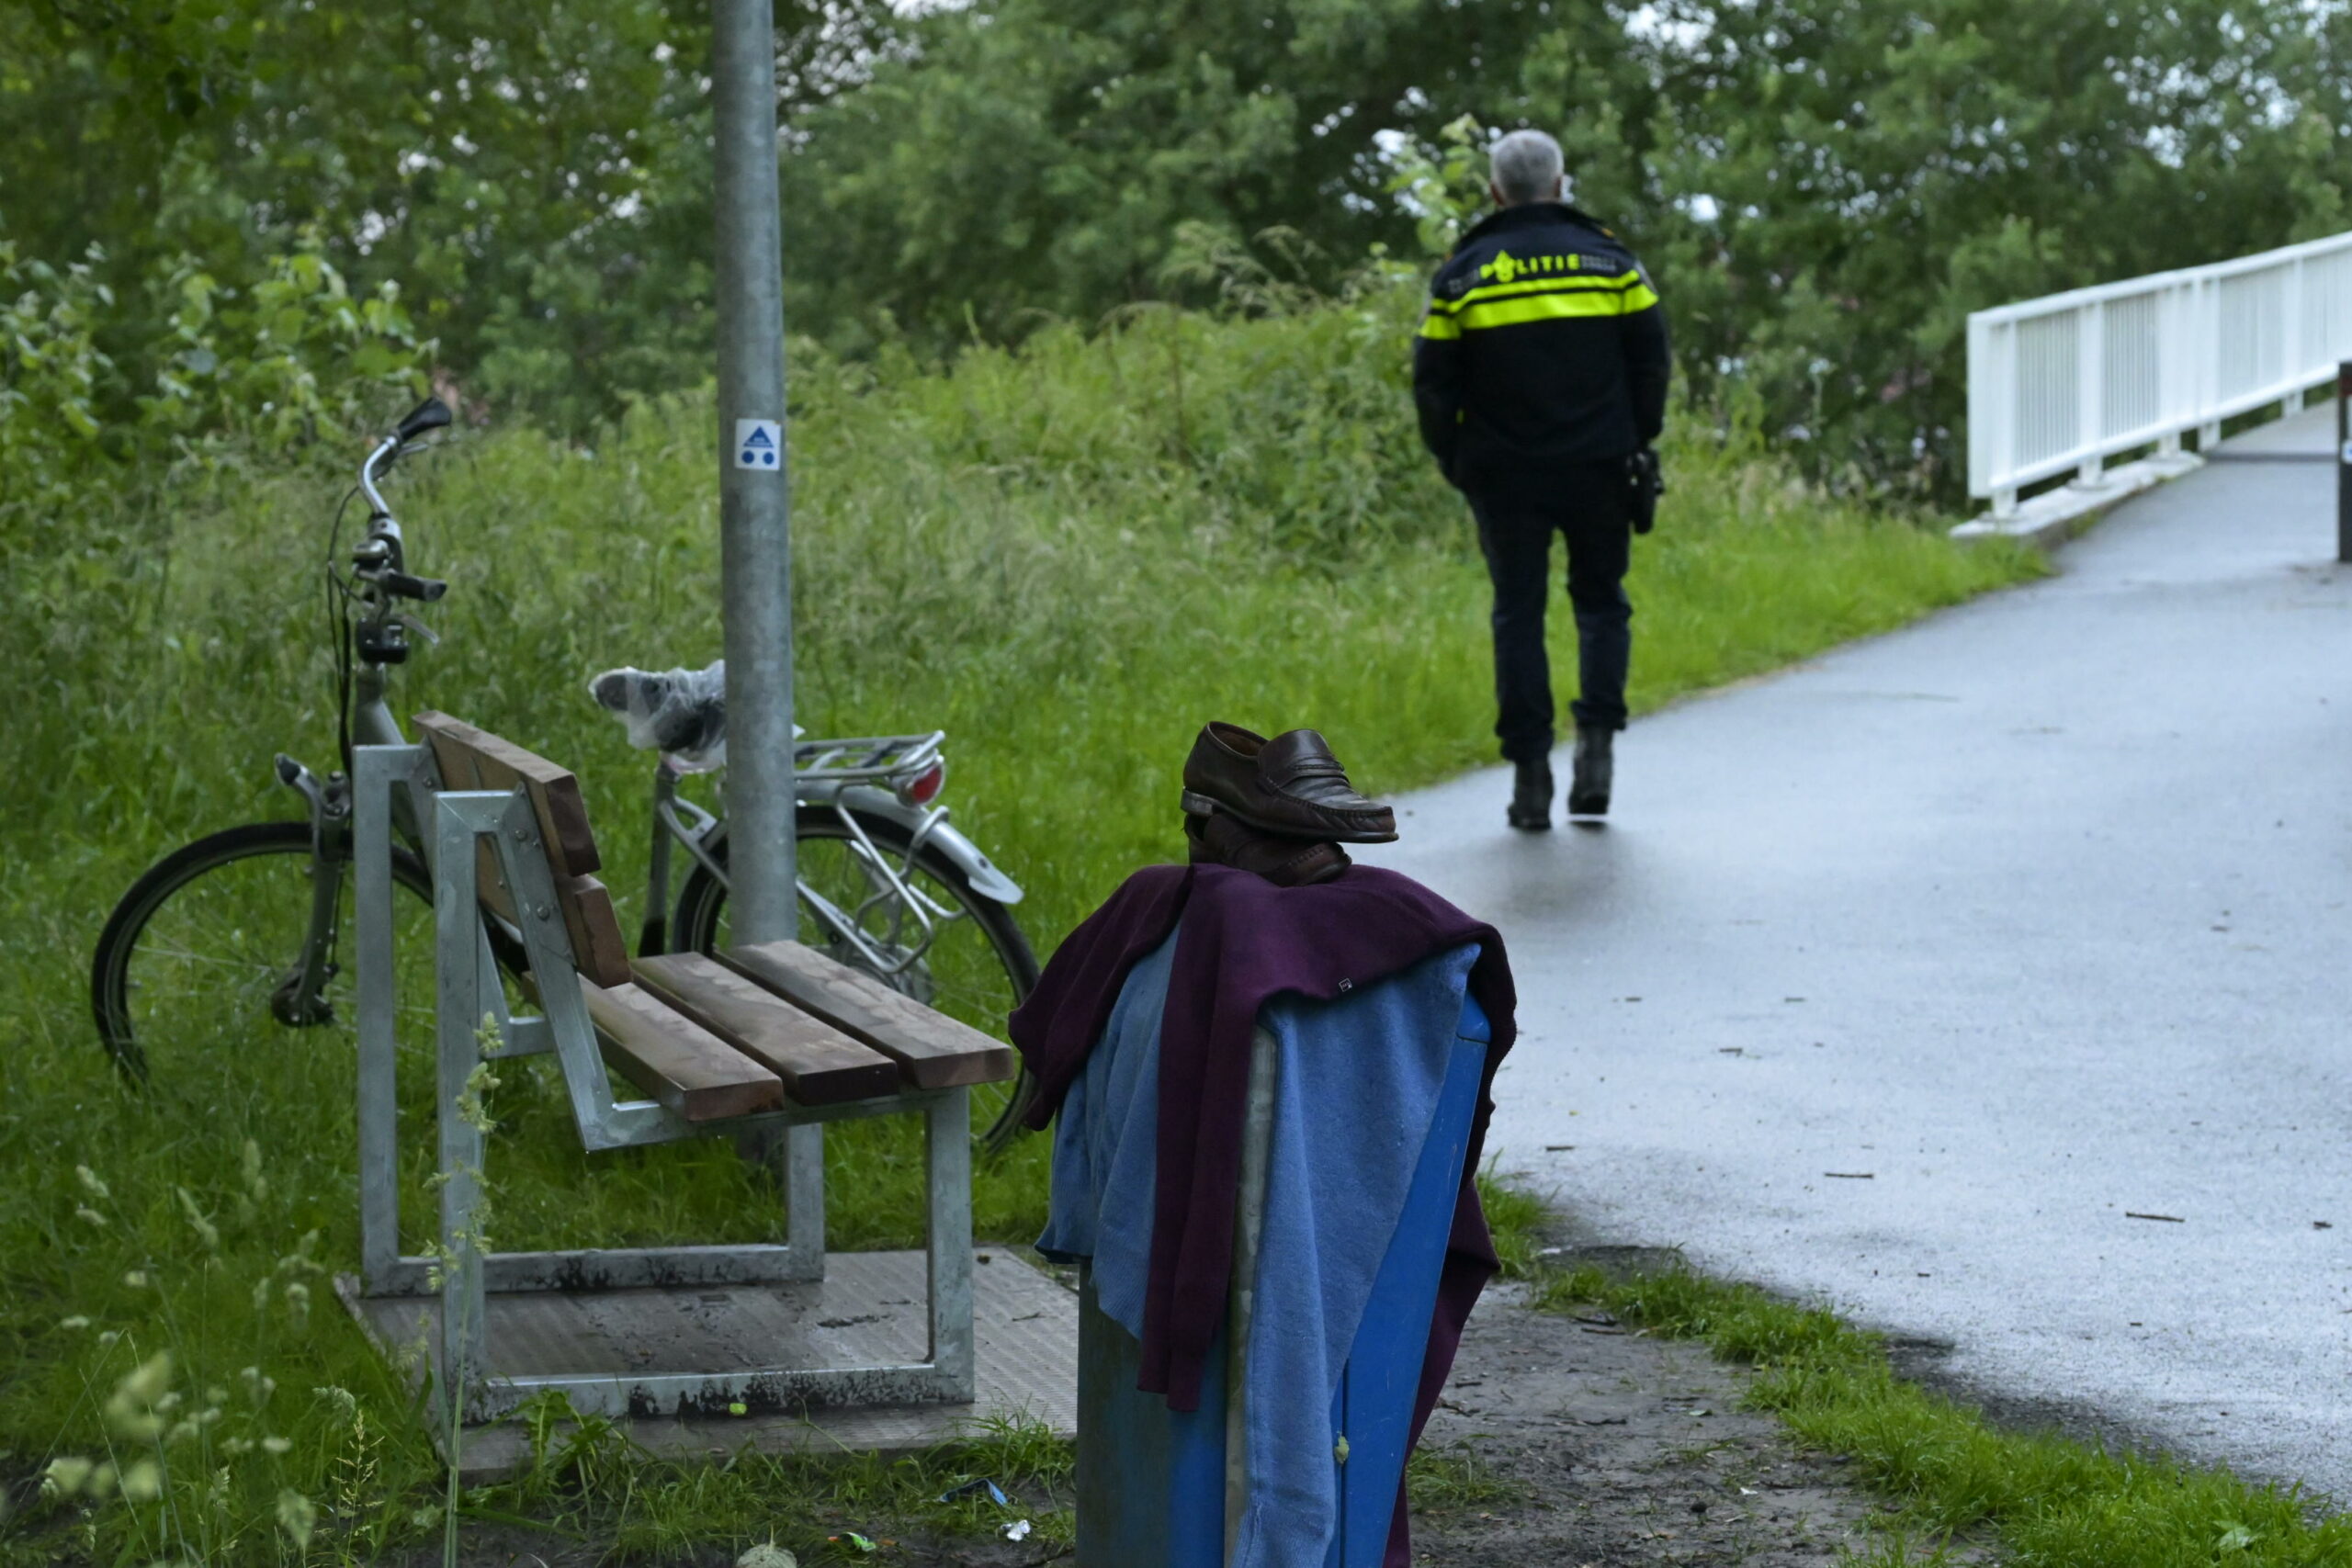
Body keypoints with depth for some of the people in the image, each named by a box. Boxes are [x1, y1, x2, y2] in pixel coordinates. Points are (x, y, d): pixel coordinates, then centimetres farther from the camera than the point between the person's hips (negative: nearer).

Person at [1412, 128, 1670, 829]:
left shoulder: (1462, 273, 0)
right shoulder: (1610, 259, 2)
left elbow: (1433, 382, 0)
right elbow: (1651, 359, 3)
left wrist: (1455, 462, 11)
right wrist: (1638, 443, 13)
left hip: (1504, 475, 0)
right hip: (1597, 470, 0)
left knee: (1518, 614, 6)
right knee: (1601, 600, 15)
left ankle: (1530, 772, 0)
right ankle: (1597, 739, -3)